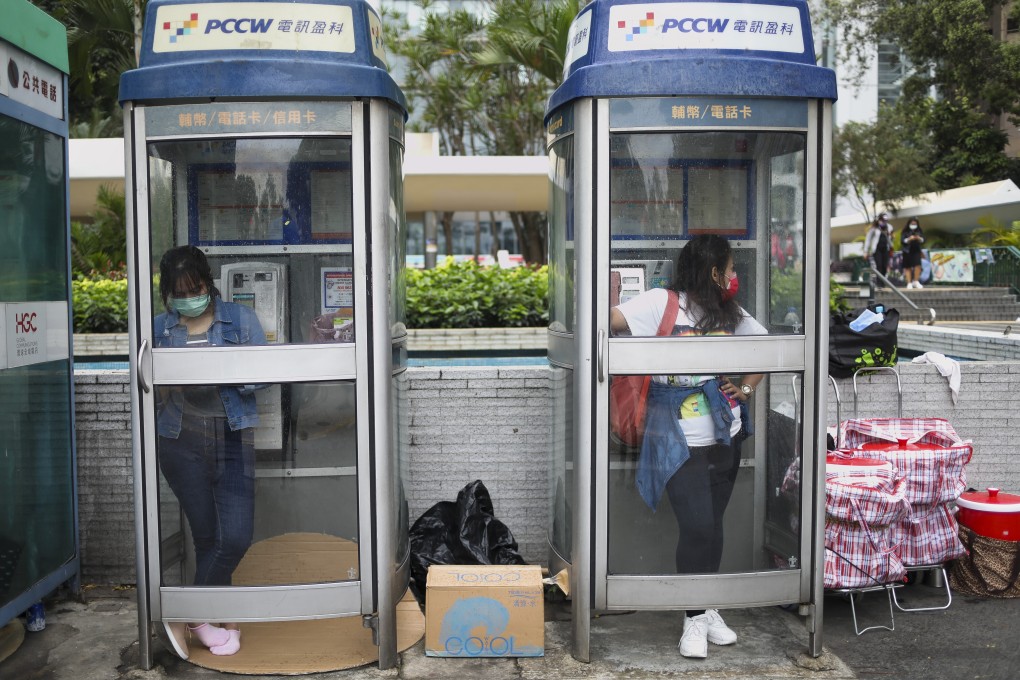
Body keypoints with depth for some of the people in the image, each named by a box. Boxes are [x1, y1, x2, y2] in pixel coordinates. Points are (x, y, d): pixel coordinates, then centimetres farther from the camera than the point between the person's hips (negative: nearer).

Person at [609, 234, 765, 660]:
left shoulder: (730, 315, 8)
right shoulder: (663, 303, -11)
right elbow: (613, 321, -25)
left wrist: (747, 388, 12)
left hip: (725, 436, 6)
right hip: (680, 442, -6)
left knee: (712, 524, 13)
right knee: (697, 526, -9)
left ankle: (708, 611, 29)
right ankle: (695, 619, 10)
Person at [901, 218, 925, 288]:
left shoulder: (919, 232, 7)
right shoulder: (905, 232, -1)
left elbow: (923, 240, 3)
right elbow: (902, 241, -8)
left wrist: (919, 238, -19)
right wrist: (909, 239, -24)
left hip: (916, 251, 2)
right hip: (907, 251, -2)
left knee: (918, 266, -12)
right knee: (908, 267, -1)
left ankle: (916, 282, -2)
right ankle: (909, 283, 5)